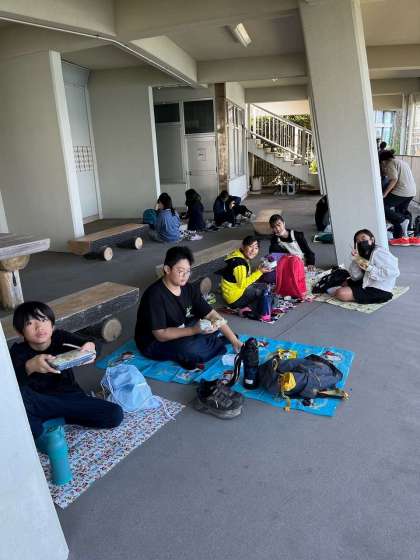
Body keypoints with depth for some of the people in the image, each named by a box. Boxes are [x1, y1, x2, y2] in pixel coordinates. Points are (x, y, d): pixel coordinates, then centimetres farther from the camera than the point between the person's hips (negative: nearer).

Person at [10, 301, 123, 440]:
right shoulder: (18, 351, -11)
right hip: (38, 405, -2)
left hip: (70, 398, 3)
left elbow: (91, 344, -25)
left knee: (115, 415, -18)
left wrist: (90, 346, -50)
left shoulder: (60, 337, -8)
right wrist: (29, 367, -52)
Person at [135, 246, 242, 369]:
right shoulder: (155, 295, -26)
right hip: (154, 343, -7)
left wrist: (235, 341, -15)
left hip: (182, 333, 7)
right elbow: (161, 335, -28)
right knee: (189, 349, -33)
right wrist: (194, 330, -38)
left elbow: (212, 315, -7)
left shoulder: (190, 289, -6)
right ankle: (218, 342, -8)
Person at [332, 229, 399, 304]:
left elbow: (393, 272, -27)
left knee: (341, 294, -15)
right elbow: (355, 277, 3)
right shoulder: (364, 254, 9)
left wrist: (369, 268, -24)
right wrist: (356, 260, -11)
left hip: (380, 290, -10)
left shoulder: (379, 252, -16)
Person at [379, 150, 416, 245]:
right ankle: (399, 237, 16)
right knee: (400, 213, 18)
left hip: (401, 192, -9)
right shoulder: (401, 162, 24)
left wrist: (384, 194, -17)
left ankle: (402, 220, -10)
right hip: (412, 192, 9)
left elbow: (394, 179, -18)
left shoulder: (390, 163, -4)